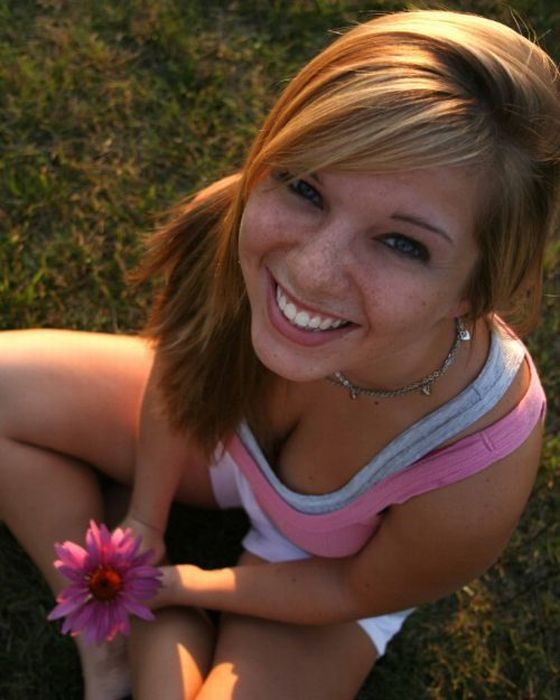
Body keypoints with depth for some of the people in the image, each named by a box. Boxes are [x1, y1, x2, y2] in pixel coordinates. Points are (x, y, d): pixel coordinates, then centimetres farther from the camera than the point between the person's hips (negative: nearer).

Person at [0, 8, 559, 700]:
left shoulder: (472, 485, -43)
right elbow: (178, 361, -10)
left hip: (330, 563, -3)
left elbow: (355, 593, -19)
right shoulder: (227, 232, -36)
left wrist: (179, 586, -9)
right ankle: (105, 642, 4)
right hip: (220, 426, 3)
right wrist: (143, 520, -4)